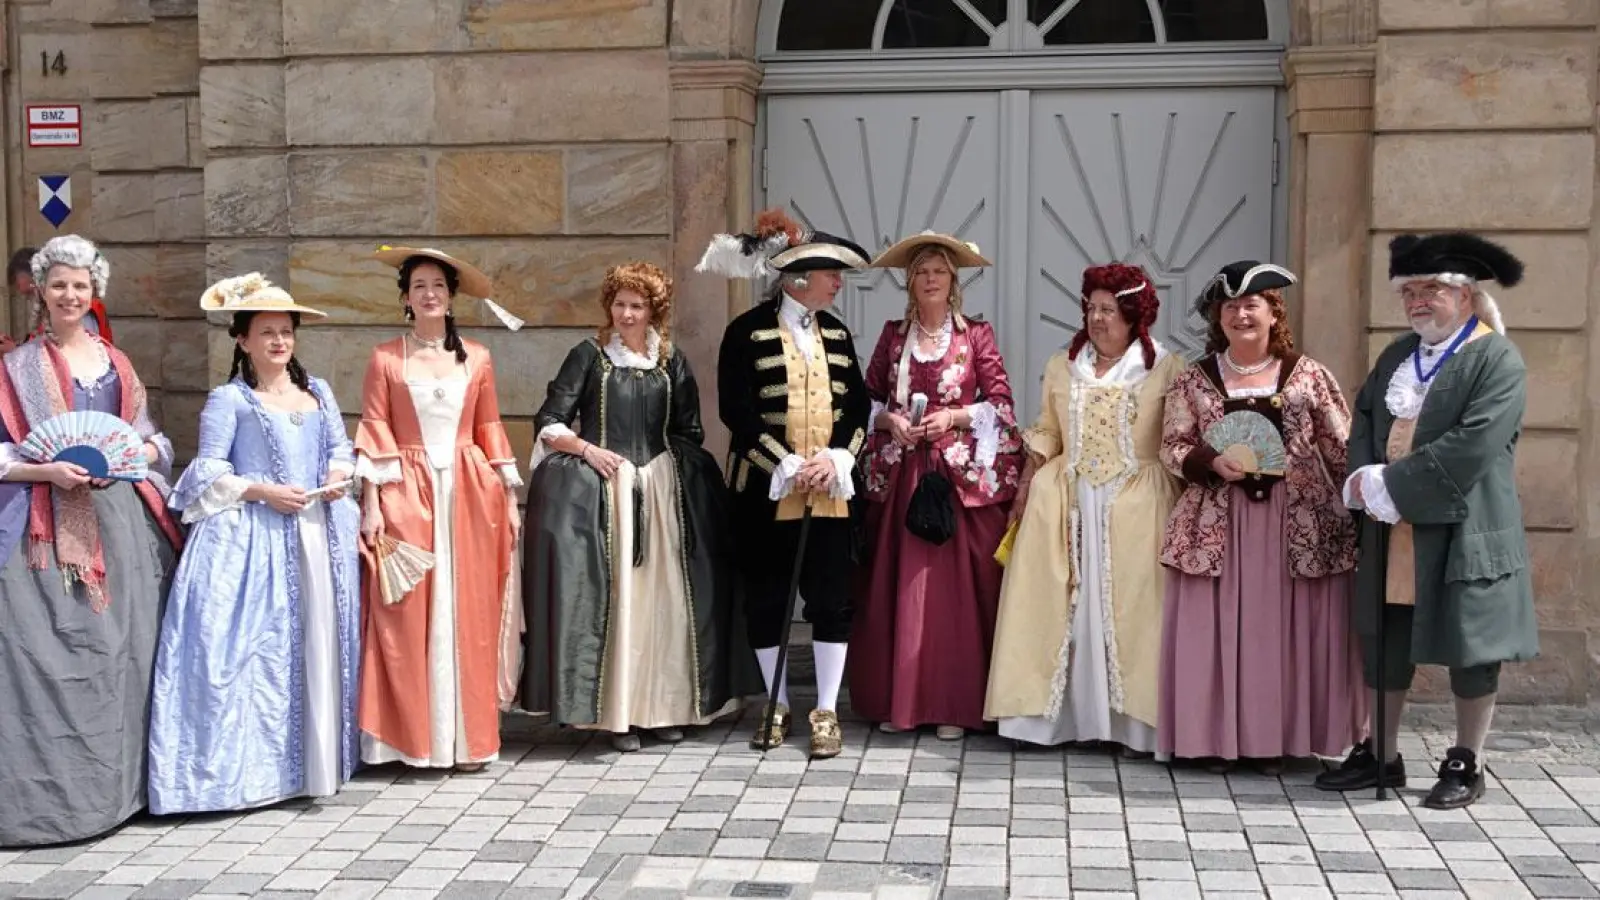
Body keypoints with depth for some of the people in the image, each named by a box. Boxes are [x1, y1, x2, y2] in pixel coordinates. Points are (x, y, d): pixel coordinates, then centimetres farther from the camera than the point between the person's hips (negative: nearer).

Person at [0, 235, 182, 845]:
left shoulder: (115, 362, 15)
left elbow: (150, 440, 18)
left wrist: (131, 455, -3)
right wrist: (50, 470, -17)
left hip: (120, 519, 4)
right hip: (49, 528, -4)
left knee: (122, 645, 6)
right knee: (49, 651, -10)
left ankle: (119, 776, 17)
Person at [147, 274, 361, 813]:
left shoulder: (318, 393, 15)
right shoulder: (229, 400, -1)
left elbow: (340, 448, 20)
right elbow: (207, 472, -5)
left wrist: (340, 474, -1)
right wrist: (264, 491, -16)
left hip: (319, 532, 5)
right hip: (252, 535, -5)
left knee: (321, 641, 6)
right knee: (256, 645, -8)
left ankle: (318, 759, 15)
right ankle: (249, 765, -3)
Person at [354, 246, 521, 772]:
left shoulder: (476, 358, 9)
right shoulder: (386, 358, 3)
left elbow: (490, 429, 11)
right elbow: (374, 431, 0)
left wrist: (510, 496, 8)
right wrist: (371, 502, -8)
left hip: (469, 493, 2)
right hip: (408, 495, -2)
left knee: (469, 613, 3)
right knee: (409, 614, -2)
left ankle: (468, 736, 10)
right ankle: (415, 738, 5)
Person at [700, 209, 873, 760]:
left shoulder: (836, 332, 12)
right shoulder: (748, 331, -3)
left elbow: (858, 405, 9)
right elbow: (737, 411, -9)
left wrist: (836, 458, -8)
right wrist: (787, 465, -15)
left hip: (832, 491, 3)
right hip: (766, 492, -3)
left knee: (832, 599, 0)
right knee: (766, 597, 6)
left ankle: (826, 712, 9)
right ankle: (777, 705, 21)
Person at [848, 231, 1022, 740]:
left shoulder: (976, 334, 3)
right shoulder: (893, 334, 11)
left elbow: (1001, 403, 0)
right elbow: (868, 399, 13)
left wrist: (953, 417, -13)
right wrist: (890, 420, -6)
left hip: (963, 476, -2)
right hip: (900, 474, 2)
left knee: (956, 585, -2)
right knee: (897, 586, 2)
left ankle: (954, 704, 5)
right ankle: (896, 699, 11)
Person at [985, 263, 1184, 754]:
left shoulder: (1165, 369, 0)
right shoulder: (1062, 366, 12)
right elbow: (1045, 435, 14)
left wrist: (1182, 509, -10)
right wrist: (1025, 490, 7)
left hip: (1135, 506, -3)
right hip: (1064, 502, 3)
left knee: (1129, 606, -3)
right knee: (1060, 606, 3)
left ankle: (1133, 720, 3)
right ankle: (1060, 713, 10)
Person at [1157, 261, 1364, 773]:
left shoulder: (1308, 375, 5)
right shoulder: (1194, 380, 7)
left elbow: (1341, 451, 5)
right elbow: (1171, 448, 7)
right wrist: (1212, 462, -11)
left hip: (1298, 525, 0)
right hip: (1216, 526, 1)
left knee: (1285, 629, 2)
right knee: (1217, 629, 0)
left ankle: (1278, 738, 13)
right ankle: (1217, 737, 10)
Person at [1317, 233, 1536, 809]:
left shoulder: (1497, 361, -10)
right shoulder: (1397, 356, 13)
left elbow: (1473, 447, -20)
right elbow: (1364, 421, 12)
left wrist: (1390, 485, -19)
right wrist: (1366, 480, -8)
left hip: (1461, 532, -6)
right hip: (1391, 535, 6)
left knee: (1469, 649, 5)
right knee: (1385, 644, 11)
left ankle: (1465, 766, 17)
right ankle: (1381, 757, 22)